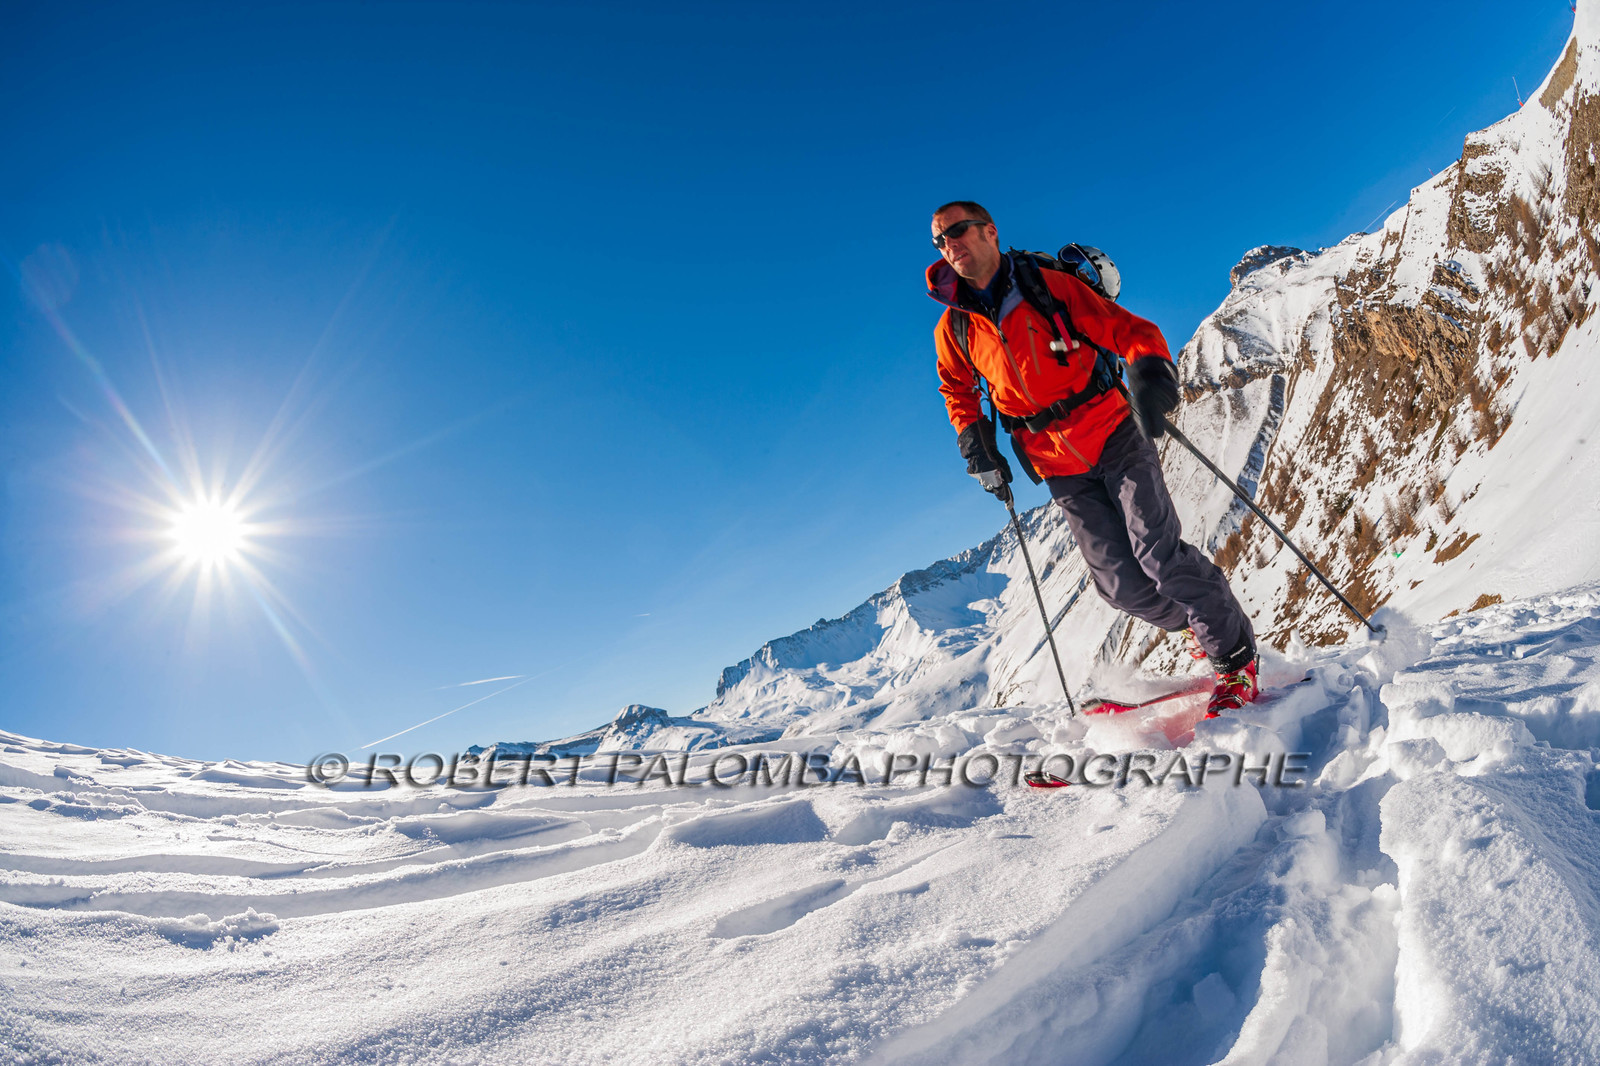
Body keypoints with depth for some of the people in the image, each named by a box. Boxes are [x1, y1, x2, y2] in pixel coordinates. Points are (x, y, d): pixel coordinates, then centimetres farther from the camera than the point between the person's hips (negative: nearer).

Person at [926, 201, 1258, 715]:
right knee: (1122, 584, -4)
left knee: (1158, 553, -15)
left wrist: (1150, 377, -30)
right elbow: (957, 389, 21)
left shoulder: (1051, 286, -8)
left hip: (1114, 436, -3)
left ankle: (1235, 658, 5)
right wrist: (977, 449, 9)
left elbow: (1130, 330, -9)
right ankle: (1200, 620, 26)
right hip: (1062, 471, 3)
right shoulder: (954, 328, 3)